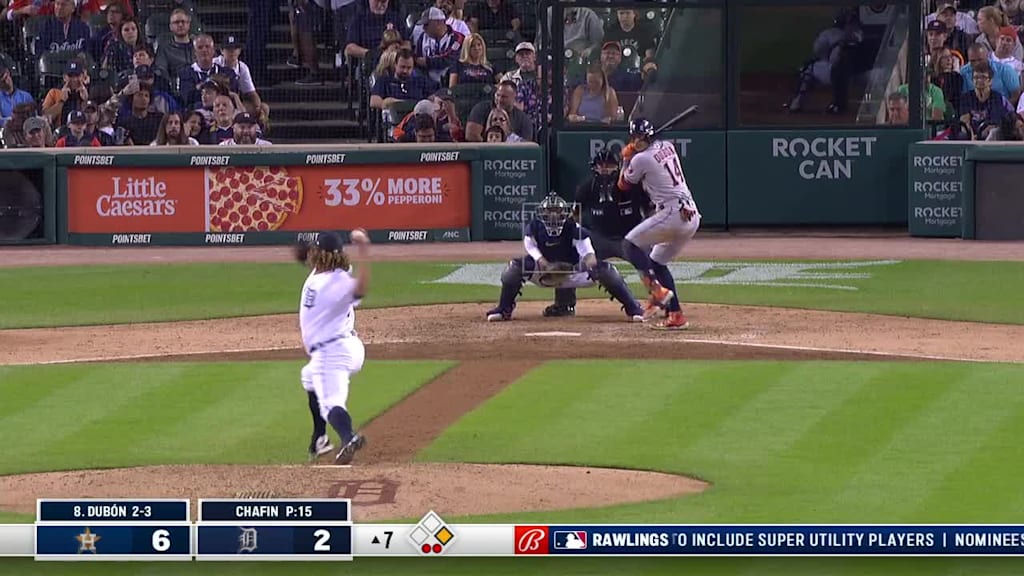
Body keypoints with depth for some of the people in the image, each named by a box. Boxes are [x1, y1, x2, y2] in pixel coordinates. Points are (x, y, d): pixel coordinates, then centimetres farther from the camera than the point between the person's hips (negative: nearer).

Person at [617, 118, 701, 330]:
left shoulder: (642, 159, -9)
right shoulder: (668, 147, 12)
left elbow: (623, 185, 8)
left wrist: (627, 159, 21)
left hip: (672, 214, -8)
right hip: (692, 216, 8)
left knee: (630, 244, 1)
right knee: (657, 262, 17)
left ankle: (656, 289, -15)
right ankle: (676, 315, 10)